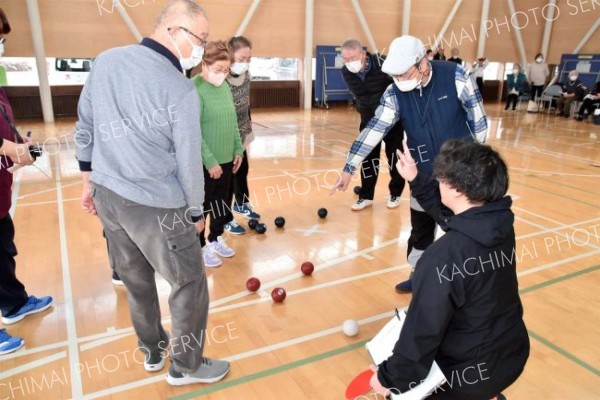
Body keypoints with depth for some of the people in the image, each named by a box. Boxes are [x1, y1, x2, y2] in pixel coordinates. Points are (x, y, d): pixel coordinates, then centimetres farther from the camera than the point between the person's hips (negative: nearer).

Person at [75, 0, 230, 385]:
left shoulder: (105, 61, 2)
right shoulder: (181, 90, -18)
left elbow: (85, 130, 8)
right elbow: (189, 161, -13)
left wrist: (90, 181, 19)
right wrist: (196, 212, 2)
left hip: (106, 195, 8)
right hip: (156, 207, -7)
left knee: (136, 281, 22)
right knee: (190, 285, 11)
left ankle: (153, 351, 43)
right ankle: (186, 366, 28)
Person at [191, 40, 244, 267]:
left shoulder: (225, 86, 7)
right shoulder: (194, 89, -17)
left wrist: (238, 149, 10)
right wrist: (210, 161, -19)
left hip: (226, 158, 8)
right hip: (204, 163, -7)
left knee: (221, 201, 19)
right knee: (202, 205, 8)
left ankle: (216, 239, 38)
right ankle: (200, 247, 25)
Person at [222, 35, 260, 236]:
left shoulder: (246, 75, -2)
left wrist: (248, 126, 17)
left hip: (241, 134, 8)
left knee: (243, 170, 23)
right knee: (228, 178, 6)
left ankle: (241, 204, 48)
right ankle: (225, 219, 25)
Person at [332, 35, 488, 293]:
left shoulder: (456, 77, -18)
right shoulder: (395, 94, -11)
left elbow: (478, 118, -7)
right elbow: (373, 130, -13)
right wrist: (350, 167, -16)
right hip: (424, 174, 3)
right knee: (420, 227, 14)